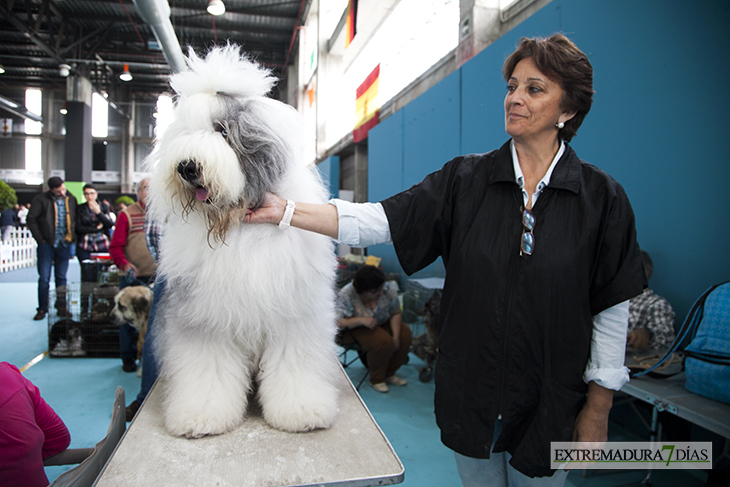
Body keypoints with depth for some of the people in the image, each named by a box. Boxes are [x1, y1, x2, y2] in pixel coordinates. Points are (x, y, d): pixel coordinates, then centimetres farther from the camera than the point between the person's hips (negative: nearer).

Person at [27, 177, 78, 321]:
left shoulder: (71, 199, 5)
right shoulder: (41, 199, -4)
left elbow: (75, 220, 10)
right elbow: (31, 220, -3)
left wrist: (72, 237, 1)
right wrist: (41, 239, -6)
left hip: (64, 244, 2)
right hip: (47, 245, -2)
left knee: (61, 278, 9)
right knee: (44, 278, 1)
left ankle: (61, 307, 16)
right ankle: (42, 309, 10)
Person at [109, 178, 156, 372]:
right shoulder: (127, 215, 1)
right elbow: (115, 246, -2)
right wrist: (124, 264, -19)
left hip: (157, 276, 2)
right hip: (132, 277, -1)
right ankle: (128, 358, 22)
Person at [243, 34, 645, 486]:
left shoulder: (602, 197, -7)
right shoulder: (466, 179, -5)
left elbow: (612, 309, -4)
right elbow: (381, 220, -12)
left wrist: (598, 408, -1)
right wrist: (283, 209, -20)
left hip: (550, 405, -1)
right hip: (471, 395, 1)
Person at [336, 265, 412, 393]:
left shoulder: (388, 289, -16)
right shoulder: (346, 296, -26)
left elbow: (396, 313, -6)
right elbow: (337, 323, -29)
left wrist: (396, 336, -19)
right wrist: (361, 320, -41)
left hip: (383, 323, 6)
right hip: (357, 329, -5)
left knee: (405, 334, -18)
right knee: (383, 341, -31)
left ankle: (389, 374, 3)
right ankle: (376, 380, -6)